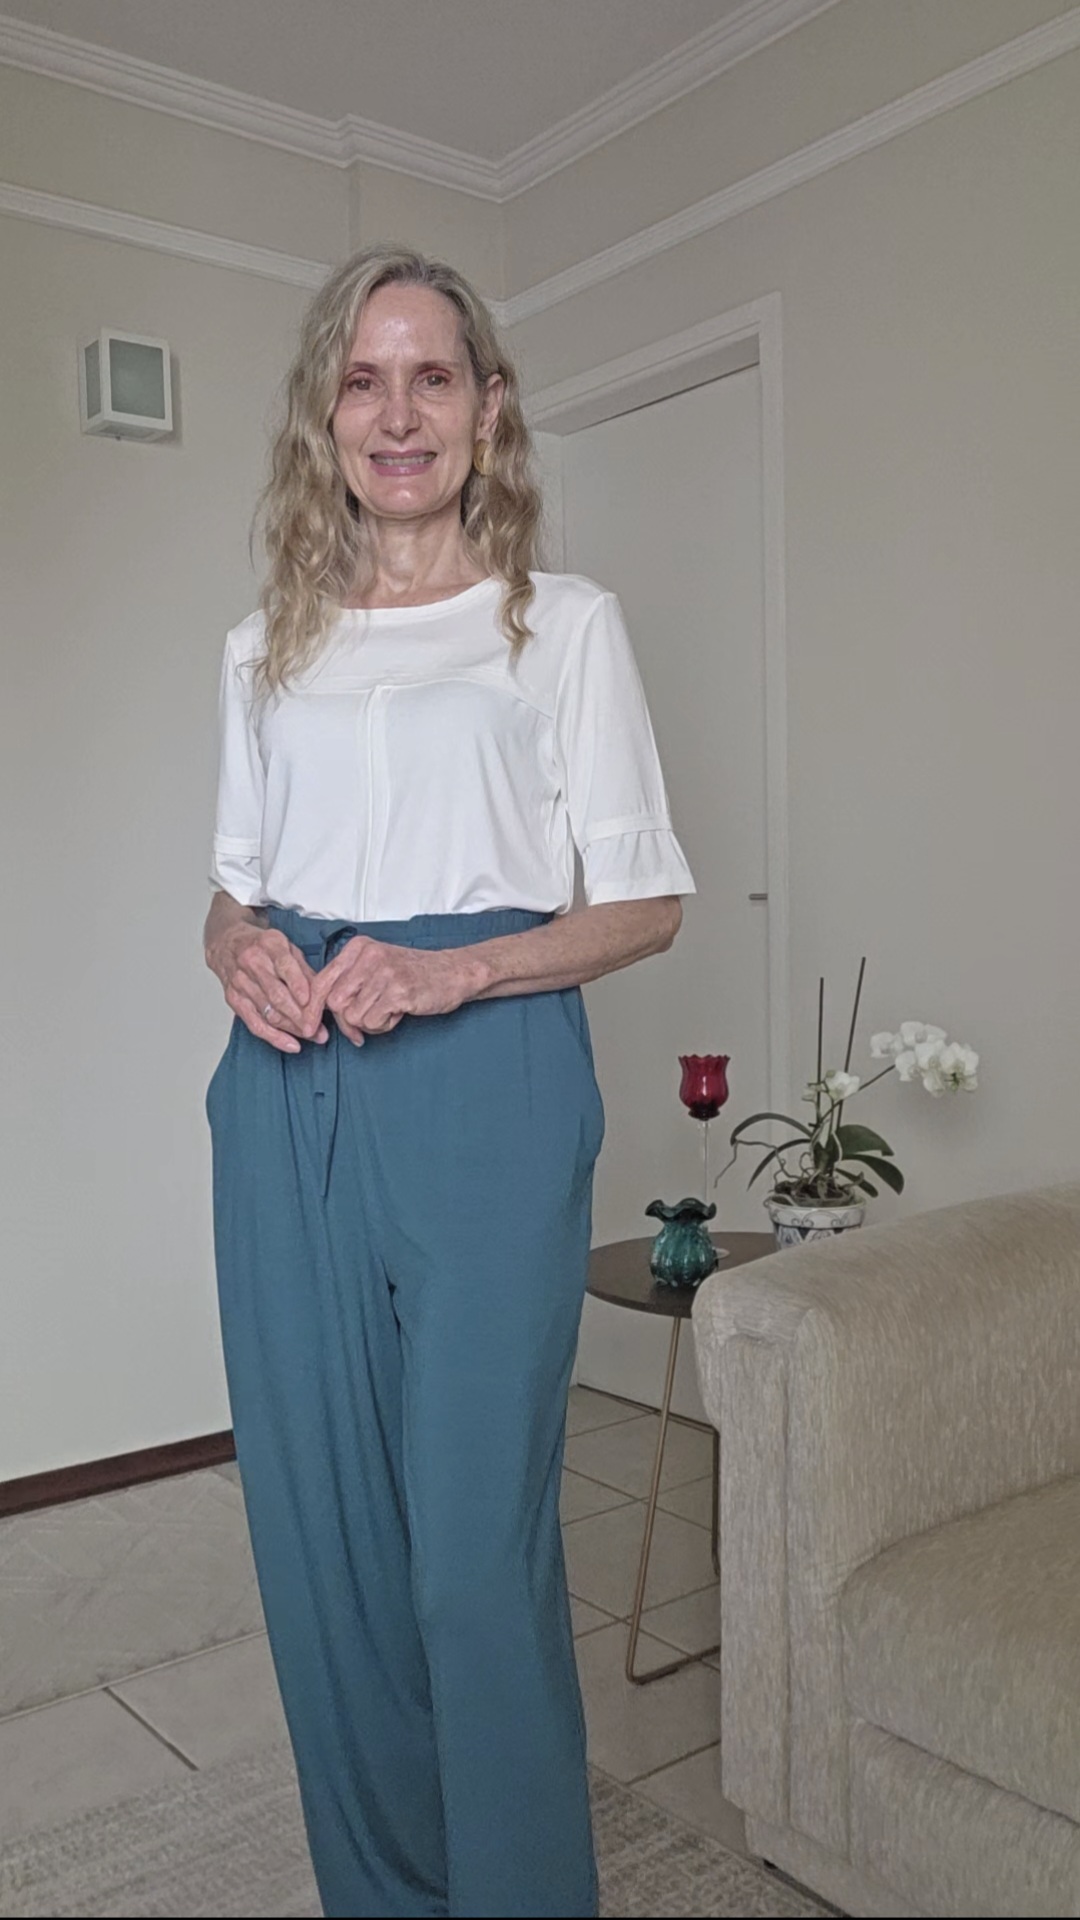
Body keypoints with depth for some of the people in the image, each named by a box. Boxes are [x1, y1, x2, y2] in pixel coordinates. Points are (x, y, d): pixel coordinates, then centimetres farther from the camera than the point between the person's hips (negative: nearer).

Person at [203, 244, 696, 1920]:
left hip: (487, 1084, -3)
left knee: (479, 1547, -2)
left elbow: (649, 900, 1)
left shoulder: (566, 623, 5)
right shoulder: (266, 649, 16)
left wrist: (450, 970, -14)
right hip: (290, 1097, 4)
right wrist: (241, 951, -3)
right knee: (317, 1529, 10)